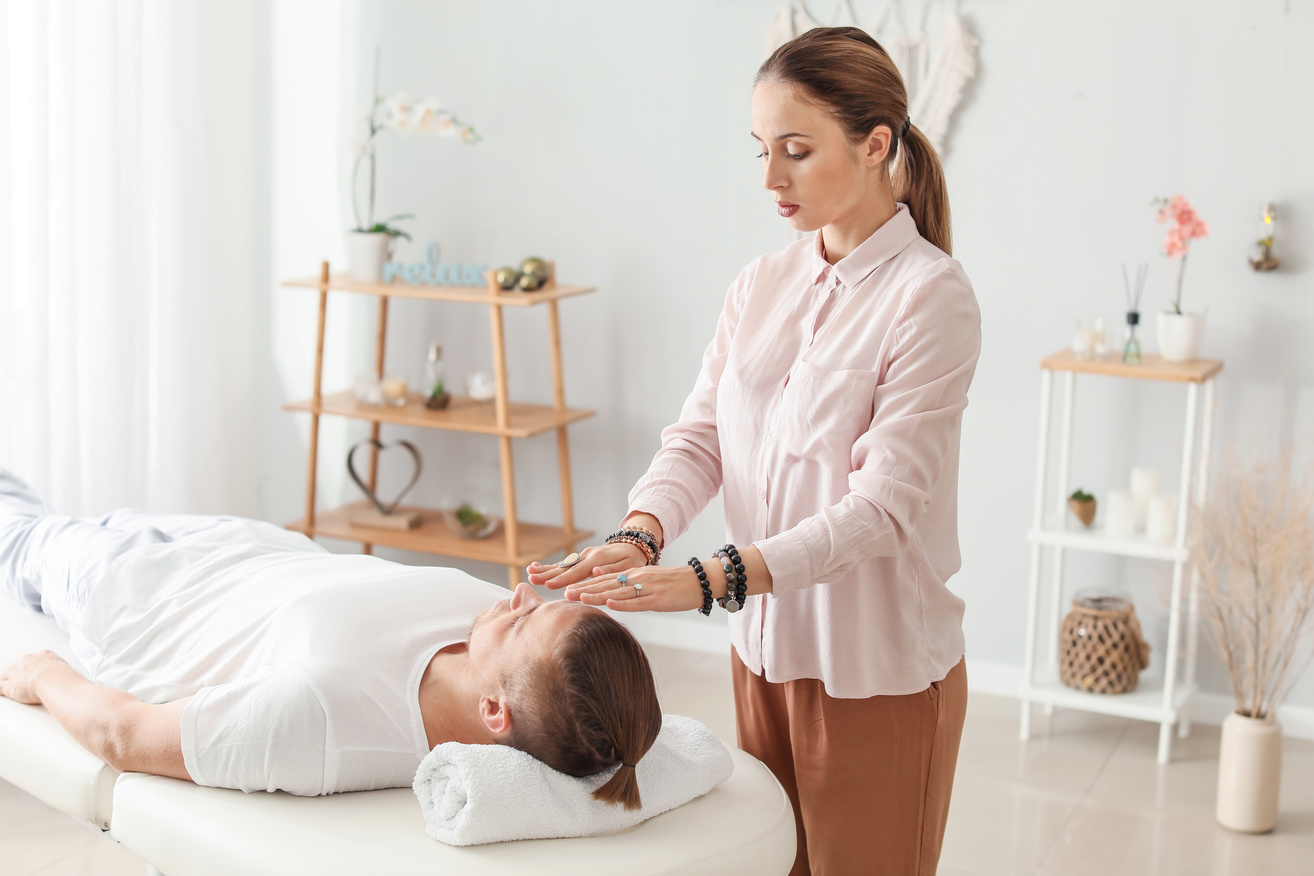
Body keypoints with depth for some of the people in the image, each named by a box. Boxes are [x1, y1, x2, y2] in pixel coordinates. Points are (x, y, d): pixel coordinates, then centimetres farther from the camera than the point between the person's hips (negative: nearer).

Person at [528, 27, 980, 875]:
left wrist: (713, 580, -30)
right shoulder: (760, 286, 6)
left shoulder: (931, 295, -15)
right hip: (765, 650, 5)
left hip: (879, 674, -5)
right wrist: (638, 536, -19)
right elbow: (698, 436, 2)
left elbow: (884, 503, -21)